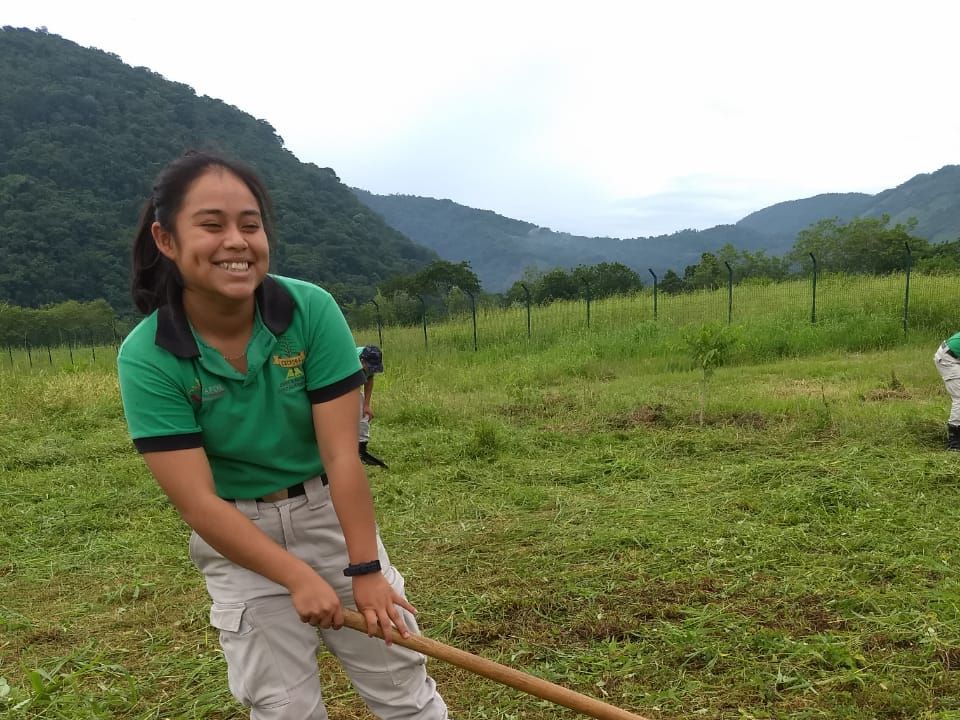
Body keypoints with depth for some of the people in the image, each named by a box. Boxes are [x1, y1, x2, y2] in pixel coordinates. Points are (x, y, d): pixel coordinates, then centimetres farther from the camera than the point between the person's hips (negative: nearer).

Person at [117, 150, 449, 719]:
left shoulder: (312, 310, -19)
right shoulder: (146, 359, -19)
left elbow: (341, 455, -19)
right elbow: (198, 503, -20)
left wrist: (365, 570, -17)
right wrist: (299, 578, -23)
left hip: (330, 512, 1)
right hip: (236, 536, 0)